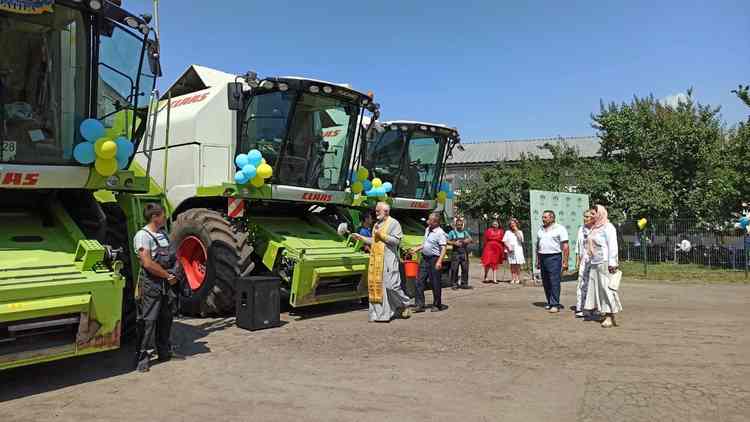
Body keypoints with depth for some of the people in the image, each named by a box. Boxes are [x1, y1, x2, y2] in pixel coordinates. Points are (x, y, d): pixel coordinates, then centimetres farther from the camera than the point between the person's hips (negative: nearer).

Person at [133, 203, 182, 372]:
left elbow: (172, 256, 19)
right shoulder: (143, 235, -13)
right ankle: (142, 356, 7)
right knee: (148, 320, -3)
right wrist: (168, 276, -12)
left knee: (165, 317, 16)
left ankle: (165, 351, 28)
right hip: (150, 284, -8)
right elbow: (148, 264, -20)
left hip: (166, 283, 8)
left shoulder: (163, 233, 13)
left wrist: (173, 274, 2)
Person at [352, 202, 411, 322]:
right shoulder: (377, 224, 18)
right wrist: (361, 237, 14)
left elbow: (397, 240, -13)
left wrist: (381, 235, -14)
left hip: (388, 259, -7)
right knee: (376, 284, 4)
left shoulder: (394, 223, -3)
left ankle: (404, 304, 15)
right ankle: (379, 313, 9)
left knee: (391, 284, -8)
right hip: (375, 259, 7)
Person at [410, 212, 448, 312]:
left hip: (434, 259, -8)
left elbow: (444, 248, -20)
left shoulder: (440, 233, -15)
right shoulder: (427, 229, 11)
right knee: (419, 281, 5)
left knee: (435, 283, 3)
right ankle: (420, 305, 9)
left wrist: (439, 261, -27)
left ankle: (437, 305, 17)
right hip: (425, 258, 8)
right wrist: (417, 249, 18)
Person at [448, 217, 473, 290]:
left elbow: (471, 240, 13)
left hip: (464, 253, 3)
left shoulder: (465, 232, 17)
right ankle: (454, 284, 3)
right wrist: (454, 243, -13)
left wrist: (468, 240, -9)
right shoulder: (452, 232, 7)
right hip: (455, 253, -3)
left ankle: (464, 283, 10)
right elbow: (448, 241, 1)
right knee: (454, 269, -5)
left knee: (465, 269, 2)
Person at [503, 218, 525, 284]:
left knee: (518, 266, -3)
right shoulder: (507, 232, 12)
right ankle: (513, 279, 1)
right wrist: (508, 247, -11)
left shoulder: (520, 232, 10)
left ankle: (518, 279, 1)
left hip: (518, 251, -1)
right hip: (511, 251, 1)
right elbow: (504, 241, 6)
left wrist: (516, 231, -6)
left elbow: (521, 239, -9)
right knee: (512, 266, -1)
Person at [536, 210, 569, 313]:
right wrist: (538, 261, 16)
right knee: (546, 283, 8)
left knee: (554, 282, -8)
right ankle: (549, 303, 18)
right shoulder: (541, 230, 16)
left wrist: (565, 262, -13)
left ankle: (555, 305, -6)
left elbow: (565, 247, -7)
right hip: (543, 258, 6)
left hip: (554, 258, -6)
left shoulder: (560, 228, -3)